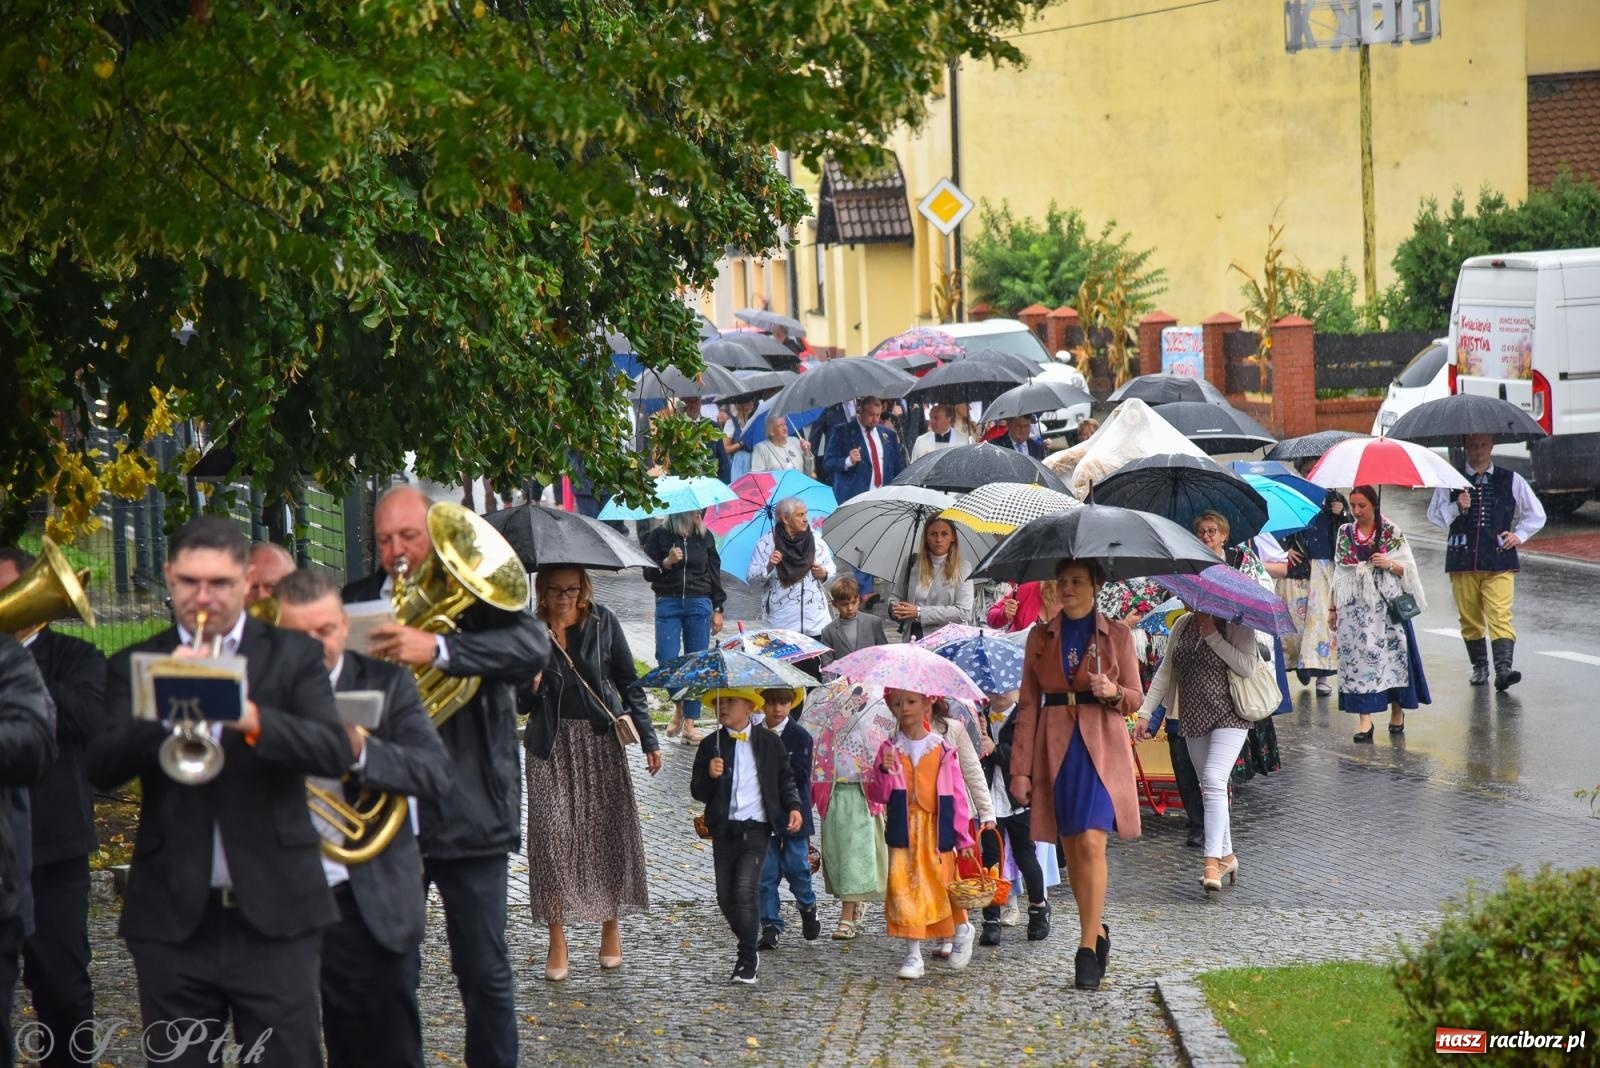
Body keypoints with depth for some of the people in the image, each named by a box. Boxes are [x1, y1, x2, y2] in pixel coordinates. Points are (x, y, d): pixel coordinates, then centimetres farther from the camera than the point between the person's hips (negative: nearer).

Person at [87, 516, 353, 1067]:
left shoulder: (294, 655, 6)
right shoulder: (135, 667, 8)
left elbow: (336, 751, -9)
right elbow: (101, 768, -5)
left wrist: (251, 718, -25)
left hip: (275, 911, -1)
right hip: (173, 916, 1)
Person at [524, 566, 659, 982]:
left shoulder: (603, 621, 1)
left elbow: (629, 682, 6)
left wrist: (648, 739, 3)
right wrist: (528, 686, -18)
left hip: (601, 739, 0)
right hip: (551, 745, 0)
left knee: (610, 830, 0)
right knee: (551, 834, -7)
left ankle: (611, 925, 16)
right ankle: (557, 942, -2)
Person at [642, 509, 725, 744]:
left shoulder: (705, 537, 7)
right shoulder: (659, 536, 0)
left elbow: (714, 573, 12)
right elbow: (648, 573, 2)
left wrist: (717, 609, 9)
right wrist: (667, 562, -16)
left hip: (699, 604, 2)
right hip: (668, 604, -2)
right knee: (667, 662, -9)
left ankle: (689, 722, 4)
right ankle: (678, 706, 18)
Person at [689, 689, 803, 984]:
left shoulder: (769, 743, 5)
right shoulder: (711, 745, 7)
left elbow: (786, 779, 15)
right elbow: (698, 792, 5)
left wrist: (793, 807, -1)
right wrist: (710, 776, -15)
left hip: (756, 827, -3)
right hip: (724, 829, 3)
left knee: (745, 890, -16)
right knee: (725, 896, 3)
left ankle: (747, 959, -6)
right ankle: (748, 950, 26)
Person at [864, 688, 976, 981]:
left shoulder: (943, 749, 1)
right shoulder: (890, 749, 5)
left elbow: (957, 795, 2)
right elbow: (877, 796, 2)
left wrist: (963, 838, 1)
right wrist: (884, 771, -17)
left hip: (937, 830, -1)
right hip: (904, 832, 1)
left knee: (942, 885, -1)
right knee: (904, 888, -4)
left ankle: (961, 930, 29)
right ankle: (913, 954, 4)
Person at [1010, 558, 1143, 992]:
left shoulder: (1116, 635, 5)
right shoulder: (1041, 637, 10)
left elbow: (1136, 698, 8)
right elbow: (1028, 704, 9)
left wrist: (1113, 692, -16)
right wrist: (1020, 768, 4)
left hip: (1101, 748, -3)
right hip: (1055, 748, 3)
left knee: (1091, 843, -15)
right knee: (1071, 847, 6)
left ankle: (1087, 948, -10)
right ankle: (1096, 931, 24)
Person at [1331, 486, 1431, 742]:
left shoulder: (1391, 533, 3)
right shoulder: (1344, 534, 11)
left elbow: (1408, 568, 4)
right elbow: (1339, 573, 14)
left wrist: (1390, 564, -16)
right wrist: (1333, 609, 13)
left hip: (1387, 604, -2)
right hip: (1354, 606, 2)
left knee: (1393, 653, -2)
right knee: (1358, 656, -5)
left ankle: (1397, 710, 15)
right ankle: (1365, 718, -7)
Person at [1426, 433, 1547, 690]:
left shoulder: (1511, 480, 10)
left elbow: (1536, 514, 19)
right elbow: (1434, 515, 7)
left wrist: (1519, 535, 4)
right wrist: (1457, 507, -11)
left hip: (1499, 561, -1)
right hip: (1463, 560, 1)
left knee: (1500, 616, -15)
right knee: (1470, 618, 5)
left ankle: (1504, 668, -25)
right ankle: (1479, 666, 21)